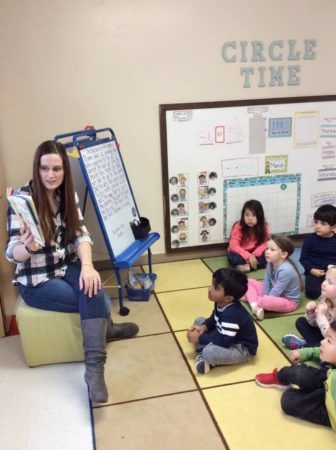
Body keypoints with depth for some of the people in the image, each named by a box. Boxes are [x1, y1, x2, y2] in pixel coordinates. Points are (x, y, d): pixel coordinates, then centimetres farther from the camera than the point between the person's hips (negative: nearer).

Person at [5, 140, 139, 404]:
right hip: (36, 280, -5)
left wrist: (87, 265, -24)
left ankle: (94, 369, -20)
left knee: (93, 290, -27)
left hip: (67, 267, 5)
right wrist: (28, 246, -41)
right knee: (99, 302, -22)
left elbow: (81, 234, -5)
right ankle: (105, 328, 6)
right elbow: (13, 254, -17)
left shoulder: (68, 195, 1)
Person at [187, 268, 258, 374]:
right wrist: (203, 327, -9)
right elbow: (214, 319, 11)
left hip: (243, 349, -10)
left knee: (210, 352, -38)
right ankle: (202, 353, -5)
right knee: (199, 321, 11)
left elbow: (223, 342, -34)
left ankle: (205, 357, -3)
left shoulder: (231, 315, -35)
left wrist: (199, 338, -24)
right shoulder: (221, 303, -7)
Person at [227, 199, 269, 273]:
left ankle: (247, 266, -31)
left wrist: (254, 255, -28)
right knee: (233, 257, -34)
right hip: (241, 253, -2)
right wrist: (248, 256, -33)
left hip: (255, 254, 2)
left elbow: (264, 243, -10)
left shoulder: (264, 227, -10)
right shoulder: (238, 227, -18)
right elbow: (234, 246, -22)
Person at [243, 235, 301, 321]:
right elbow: (266, 282, -1)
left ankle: (251, 299, -5)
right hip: (275, 294, 9)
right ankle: (255, 306, -19)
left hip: (288, 301, -9)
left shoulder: (286, 270, -31)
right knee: (249, 282, 3)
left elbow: (276, 292, -27)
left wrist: (264, 299, -18)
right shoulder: (270, 263, -6)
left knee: (266, 301, -39)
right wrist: (264, 296, -13)